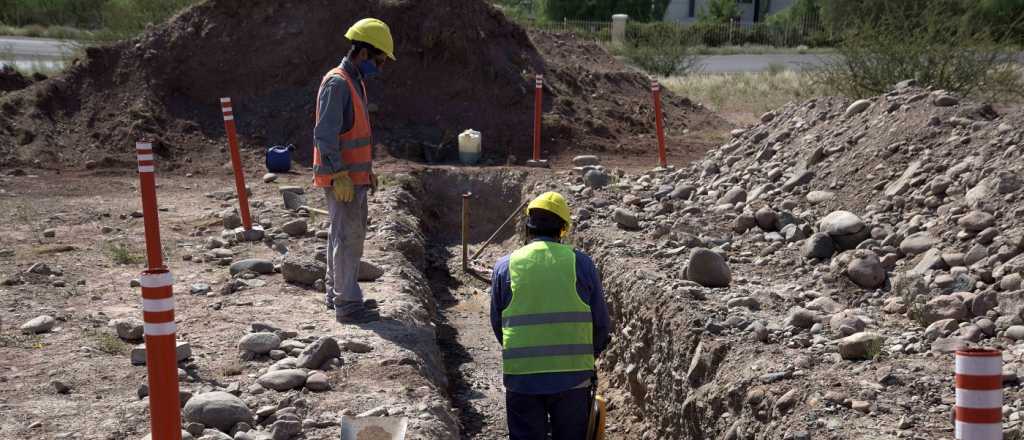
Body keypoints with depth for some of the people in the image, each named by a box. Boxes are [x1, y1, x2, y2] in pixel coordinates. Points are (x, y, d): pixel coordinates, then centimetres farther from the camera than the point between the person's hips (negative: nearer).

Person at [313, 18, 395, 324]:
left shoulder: (356, 83, 14)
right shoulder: (337, 83, -17)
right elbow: (325, 135, -22)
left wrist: (368, 171, 22)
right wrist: (340, 176, -24)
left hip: (355, 176, 10)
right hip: (341, 178, -10)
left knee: (349, 234, 16)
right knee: (348, 237, -8)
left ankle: (337, 293, 27)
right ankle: (348, 305, -4)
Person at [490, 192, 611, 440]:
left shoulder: (504, 267, 1)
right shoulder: (581, 263, -1)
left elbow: (497, 324, 8)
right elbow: (601, 323, 3)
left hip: (521, 377, 0)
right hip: (573, 378, 0)